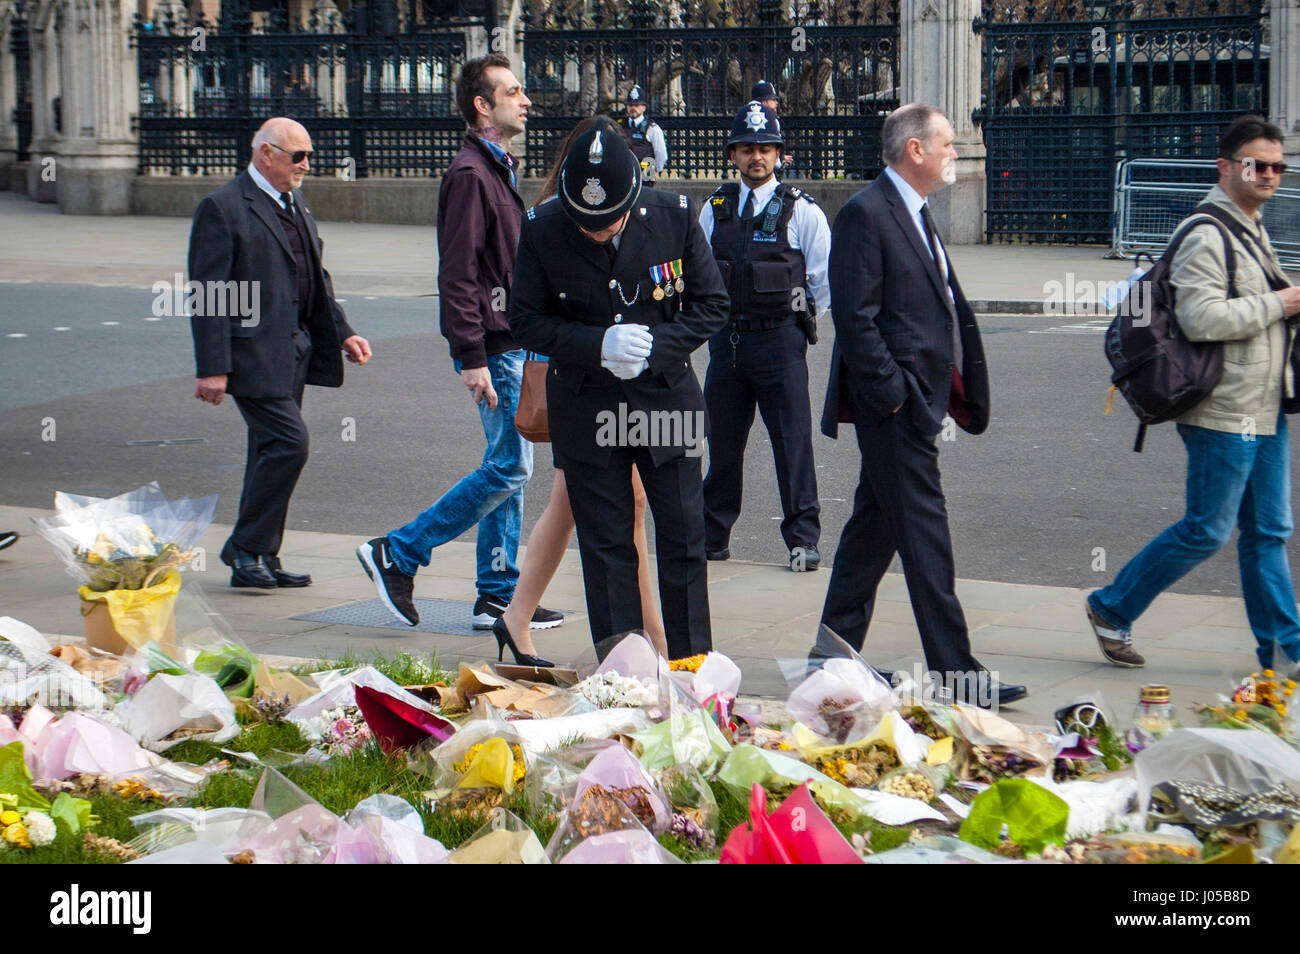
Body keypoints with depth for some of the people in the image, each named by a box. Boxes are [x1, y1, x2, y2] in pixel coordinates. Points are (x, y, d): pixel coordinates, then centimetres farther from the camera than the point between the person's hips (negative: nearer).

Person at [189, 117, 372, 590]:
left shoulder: (296, 206, 16)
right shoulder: (222, 208, -11)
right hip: (253, 354, -9)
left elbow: (316, 282, 24)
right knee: (288, 443, -14)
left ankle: (259, 561, 17)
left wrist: (341, 334, 13)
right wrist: (212, 368, -18)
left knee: (272, 453, 10)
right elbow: (208, 294, -14)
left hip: (294, 353, 9)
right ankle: (244, 547, 0)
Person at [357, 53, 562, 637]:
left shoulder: (499, 168, 17)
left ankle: (498, 596, 15)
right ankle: (397, 554, -2)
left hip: (511, 342, 10)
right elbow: (457, 275, -20)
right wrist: (472, 358, -23)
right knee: (508, 468, -9)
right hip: (492, 346, -10)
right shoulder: (470, 173, -15)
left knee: (507, 469, 10)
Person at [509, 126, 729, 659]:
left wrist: (657, 346, -16)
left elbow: (711, 305, 0)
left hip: (666, 397, 0)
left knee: (683, 536, 5)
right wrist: (598, 345, -19)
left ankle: (693, 663, 17)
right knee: (605, 545, 5)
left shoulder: (674, 218, -10)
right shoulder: (542, 231, -11)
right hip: (586, 409, 0)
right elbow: (526, 321, -4)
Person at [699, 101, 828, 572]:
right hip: (726, 339, 4)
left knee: (793, 440, -4)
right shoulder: (715, 209, 8)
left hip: (780, 341, -4)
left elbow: (826, 279, 3)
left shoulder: (801, 210, -2)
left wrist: (798, 320, 6)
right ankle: (712, 536, 21)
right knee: (722, 441, 10)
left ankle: (802, 539, 3)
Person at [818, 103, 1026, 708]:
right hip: (893, 407, -10)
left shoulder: (914, 214, 17)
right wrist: (891, 391, -19)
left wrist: (949, 387, 14)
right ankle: (954, 675, -5)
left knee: (875, 526, 15)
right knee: (924, 535, -7)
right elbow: (855, 317, -18)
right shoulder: (866, 214, -14)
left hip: (920, 402, 10)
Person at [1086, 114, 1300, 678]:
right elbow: (1200, 318, -26)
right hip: (1224, 414, -9)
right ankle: (1111, 609, 12)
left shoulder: (1253, 230, 18)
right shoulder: (1206, 236, -15)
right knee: (1207, 531, -3)